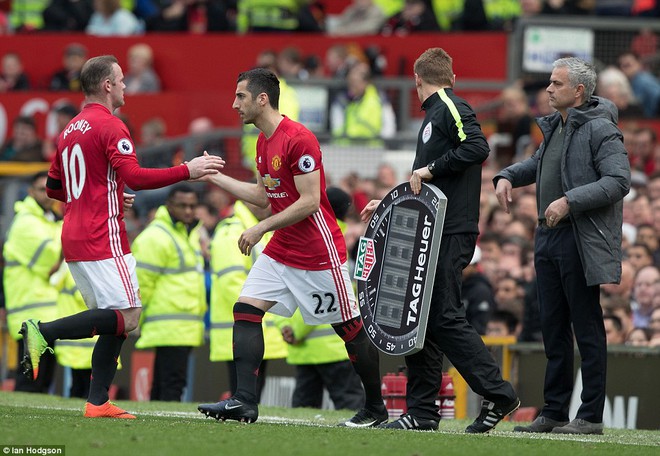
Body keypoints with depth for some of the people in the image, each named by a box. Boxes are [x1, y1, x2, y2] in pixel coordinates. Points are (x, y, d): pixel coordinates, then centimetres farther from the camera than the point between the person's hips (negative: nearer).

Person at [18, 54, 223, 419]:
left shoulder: (69, 130, 18)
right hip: (102, 239, -9)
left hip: (73, 239, 9)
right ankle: (44, 332, -20)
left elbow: (53, 188, 24)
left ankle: (98, 402, 2)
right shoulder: (110, 126, -9)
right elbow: (134, 176, -21)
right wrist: (187, 171, -15)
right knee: (127, 317, -12)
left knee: (115, 322, 10)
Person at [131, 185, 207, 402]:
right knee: (172, 383, -14)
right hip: (170, 326, -9)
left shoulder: (189, 233, 19)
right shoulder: (156, 237, -12)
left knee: (162, 385, 11)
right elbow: (141, 282, -13)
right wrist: (137, 322, -12)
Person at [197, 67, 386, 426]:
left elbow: (309, 201, -22)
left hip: (319, 253, -9)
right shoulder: (263, 142, 9)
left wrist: (261, 229, -19)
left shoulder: (298, 140, -19)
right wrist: (215, 177, 17)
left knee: (350, 328, 2)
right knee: (246, 309, -7)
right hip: (281, 251, 9)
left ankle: (375, 408, 16)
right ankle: (244, 401, -11)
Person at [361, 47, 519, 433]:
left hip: (452, 233, -10)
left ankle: (499, 395, -8)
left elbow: (478, 147, -24)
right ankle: (423, 411, 9)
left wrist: (431, 169, -19)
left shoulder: (451, 109, -6)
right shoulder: (435, 115, 22)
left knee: (445, 319, -13)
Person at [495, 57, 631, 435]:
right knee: (553, 328, 11)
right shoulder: (555, 127, 15)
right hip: (549, 236, 9)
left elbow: (619, 180, -20)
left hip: (581, 241, -9)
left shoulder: (600, 130, -12)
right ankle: (554, 412, 17)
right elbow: (538, 163, 33)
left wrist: (570, 201, -24)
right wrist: (508, 177, 15)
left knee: (587, 328, -4)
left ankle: (592, 416, 0)